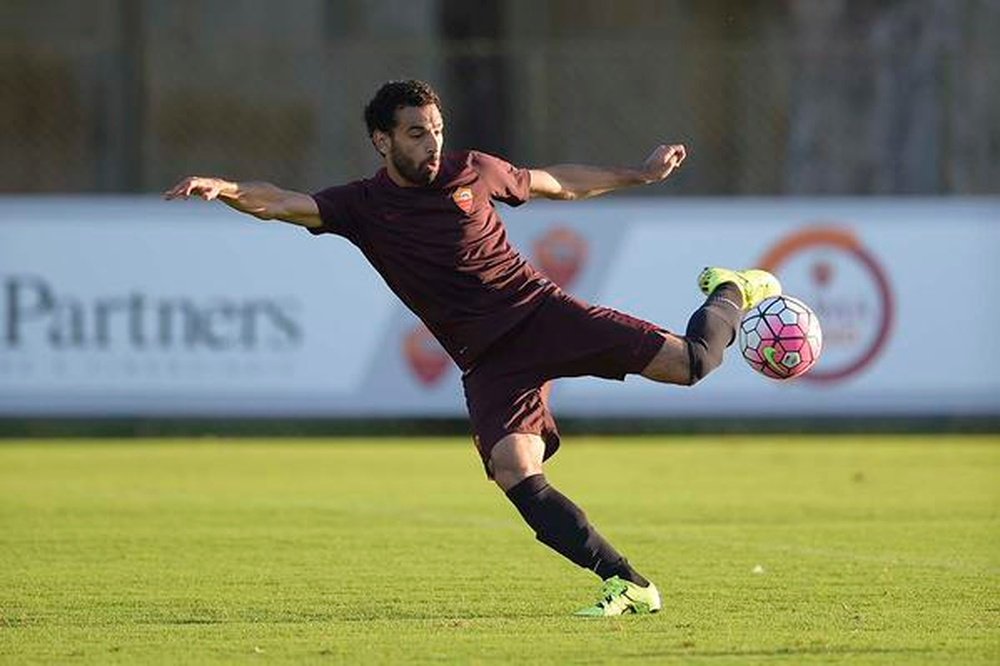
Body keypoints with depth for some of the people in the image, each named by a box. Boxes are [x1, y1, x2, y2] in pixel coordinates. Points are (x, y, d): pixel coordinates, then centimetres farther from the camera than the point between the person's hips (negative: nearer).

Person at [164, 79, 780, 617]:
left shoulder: (472, 171, 6)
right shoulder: (363, 206, 2)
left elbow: (555, 184, 22)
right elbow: (281, 203, -11)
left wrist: (640, 175, 26)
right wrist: (225, 189, -31)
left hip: (542, 309, 0)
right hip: (487, 359, 0)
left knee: (689, 362, -14)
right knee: (515, 473, -25)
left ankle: (731, 295, 22)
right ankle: (628, 585, -17)